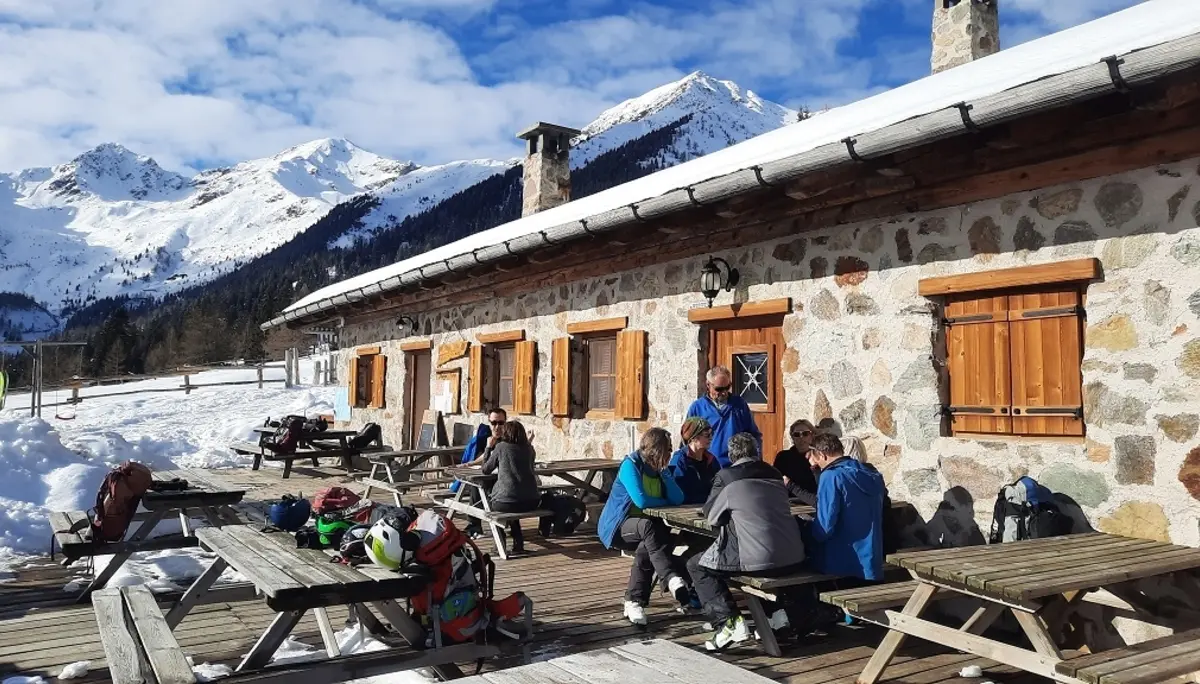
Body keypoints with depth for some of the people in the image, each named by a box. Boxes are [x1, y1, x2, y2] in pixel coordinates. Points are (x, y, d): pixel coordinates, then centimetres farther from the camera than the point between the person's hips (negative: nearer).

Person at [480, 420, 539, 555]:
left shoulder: (501, 447, 0)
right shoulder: (529, 449, 11)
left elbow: (485, 470, 9)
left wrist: (489, 448, 18)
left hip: (507, 502, -4)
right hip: (531, 502, 4)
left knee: (489, 500, 29)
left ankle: (501, 545, 22)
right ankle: (518, 543, 28)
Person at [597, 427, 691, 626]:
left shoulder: (657, 469, 8)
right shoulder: (630, 464, -12)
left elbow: (678, 499, -4)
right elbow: (641, 500, -23)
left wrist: (663, 472, -11)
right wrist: (664, 502, -6)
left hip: (644, 527, 6)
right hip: (617, 526, -6)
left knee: (646, 550, -30)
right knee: (648, 526, -37)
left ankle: (634, 603, -21)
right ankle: (673, 579, -45)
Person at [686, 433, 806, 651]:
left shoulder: (725, 477, -2)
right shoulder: (775, 475, 12)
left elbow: (711, 516, 8)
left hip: (757, 560, -6)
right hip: (793, 559, 6)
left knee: (696, 566, 13)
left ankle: (728, 621, -1)